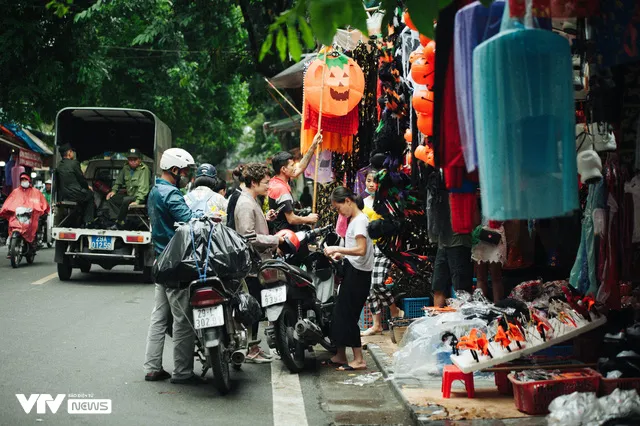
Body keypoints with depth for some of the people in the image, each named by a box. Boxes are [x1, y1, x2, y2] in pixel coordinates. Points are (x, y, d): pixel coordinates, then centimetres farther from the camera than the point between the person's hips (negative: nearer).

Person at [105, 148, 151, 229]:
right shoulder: (126, 168, 6)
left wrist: (137, 201, -35)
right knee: (111, 199, -7)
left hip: (141, 198, -8)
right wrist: (113, 191, 6)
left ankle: (119, 225, -19)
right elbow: (119, 181, 22)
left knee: (126, 200, -30)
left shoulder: (144, 169, -15)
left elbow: (143, 187, -25)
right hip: (130, 196, 8)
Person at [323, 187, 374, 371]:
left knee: (347, 315, -7)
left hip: (358, 273, -10)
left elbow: (361, 249, -24)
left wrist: (337, 249, -21)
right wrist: (341, 254, 5)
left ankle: (359, 359, -2)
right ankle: (340, 356, 22)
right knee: (340, 313, 13)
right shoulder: (353, 219, 15)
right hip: (352, 271, 10)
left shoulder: (360, 220, -14)